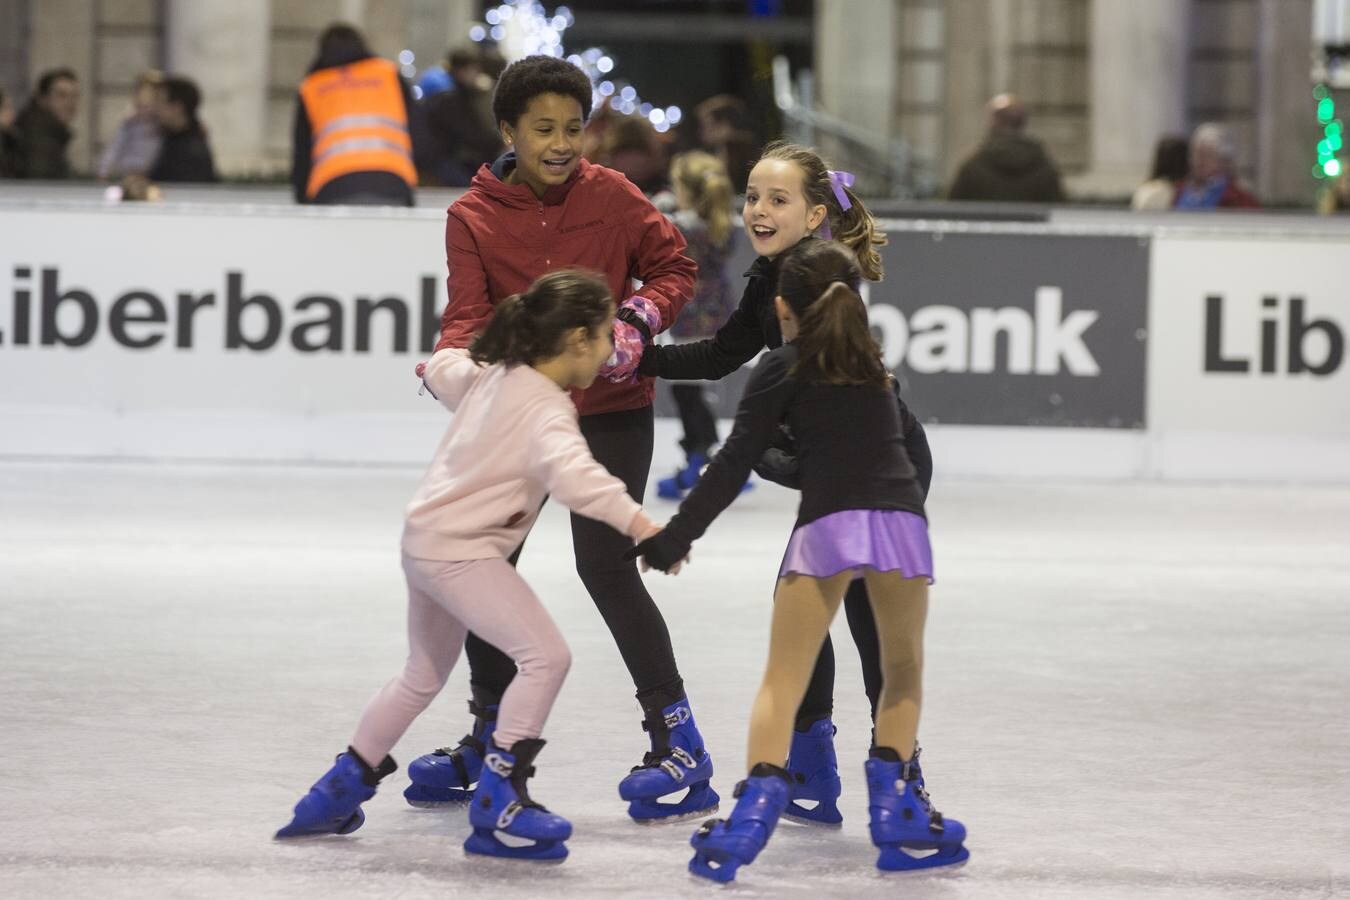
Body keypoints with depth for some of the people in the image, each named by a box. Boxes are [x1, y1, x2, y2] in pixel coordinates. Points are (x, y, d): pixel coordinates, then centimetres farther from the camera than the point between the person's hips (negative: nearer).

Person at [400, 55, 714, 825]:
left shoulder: (611, 196, -8)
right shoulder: (474, 216, -5)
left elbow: (676, 267, -1)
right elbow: (471, 312, -10)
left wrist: (638, 320, -18)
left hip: (610, 408, -4)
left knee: (605, 565, -14)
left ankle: (679, 740, -5)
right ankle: (493, 740, 27)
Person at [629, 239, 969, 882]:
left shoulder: (783, 368, 13)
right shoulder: (873, 363, 26)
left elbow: (734, 465, 8)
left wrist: (676, 536, 13)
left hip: (825, 525, -3)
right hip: (900, 516, 3)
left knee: (782, 681, 0)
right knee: (903, 671, 20)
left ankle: (756, 809, -16)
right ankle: (897, 810, 12)